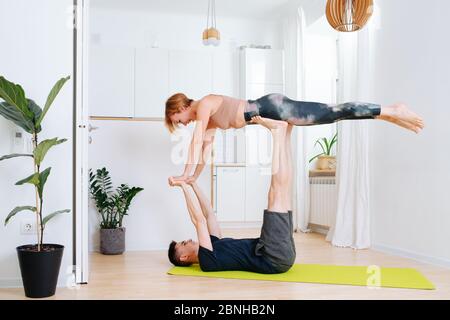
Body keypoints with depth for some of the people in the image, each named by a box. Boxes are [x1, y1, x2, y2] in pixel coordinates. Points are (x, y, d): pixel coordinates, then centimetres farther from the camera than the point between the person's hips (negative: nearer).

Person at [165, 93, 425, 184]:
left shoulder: (204, 105, -7)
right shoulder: (207, 118, 19)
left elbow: (197, 142, -15)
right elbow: (206, 146, 24)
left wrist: (186, 174, -14)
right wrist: (195, 176, 21)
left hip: (271, 108, -8)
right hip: (269, 115, 8)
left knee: (332, 113, -13)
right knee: (331, 115, 5)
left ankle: (391, 111, -11)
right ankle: (390, 114, 8)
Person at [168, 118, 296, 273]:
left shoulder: (214, 246, 24)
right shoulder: (206, 260, -2)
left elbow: (208, 214, 27)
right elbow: (199, 220, -10)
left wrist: (193, 184, 24)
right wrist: (184, 187, -3)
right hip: (275, 259, -8)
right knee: (276, 195, -16)